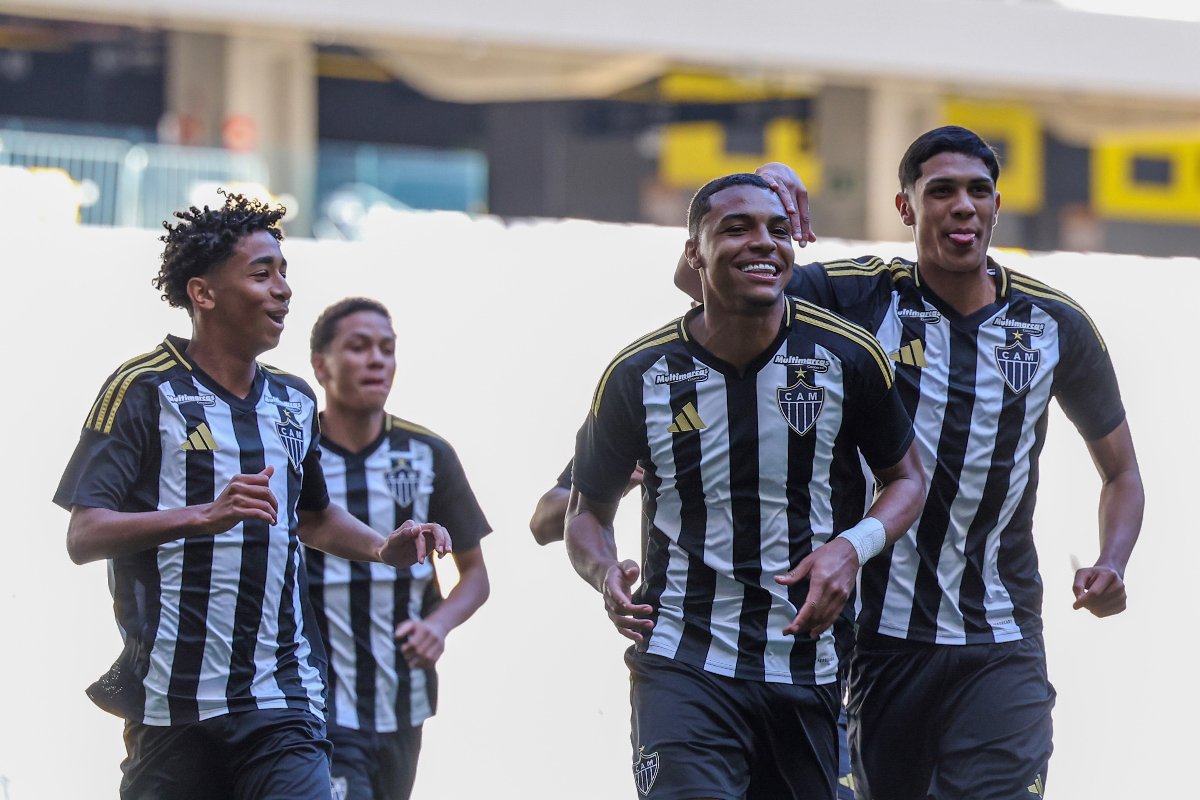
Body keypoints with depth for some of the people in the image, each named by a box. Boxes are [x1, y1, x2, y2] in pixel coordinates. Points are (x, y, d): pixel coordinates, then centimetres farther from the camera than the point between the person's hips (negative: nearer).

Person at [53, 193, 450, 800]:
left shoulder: (295, 401, 17)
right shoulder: (144, 390, -3)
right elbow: (83, 537, -12)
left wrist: (383, 548, 15)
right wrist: (205, 515, -25)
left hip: (283, 702, 4)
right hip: (173, 704, -4)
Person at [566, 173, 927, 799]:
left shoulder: (847, 358, -3)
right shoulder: (639, 374, -4)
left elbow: (905, 477, 10)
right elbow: (589, 509, 9)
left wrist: (855, 545, -12)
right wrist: (606, 574, -14)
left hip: (808, 671, 2)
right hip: (682, 669, -2)